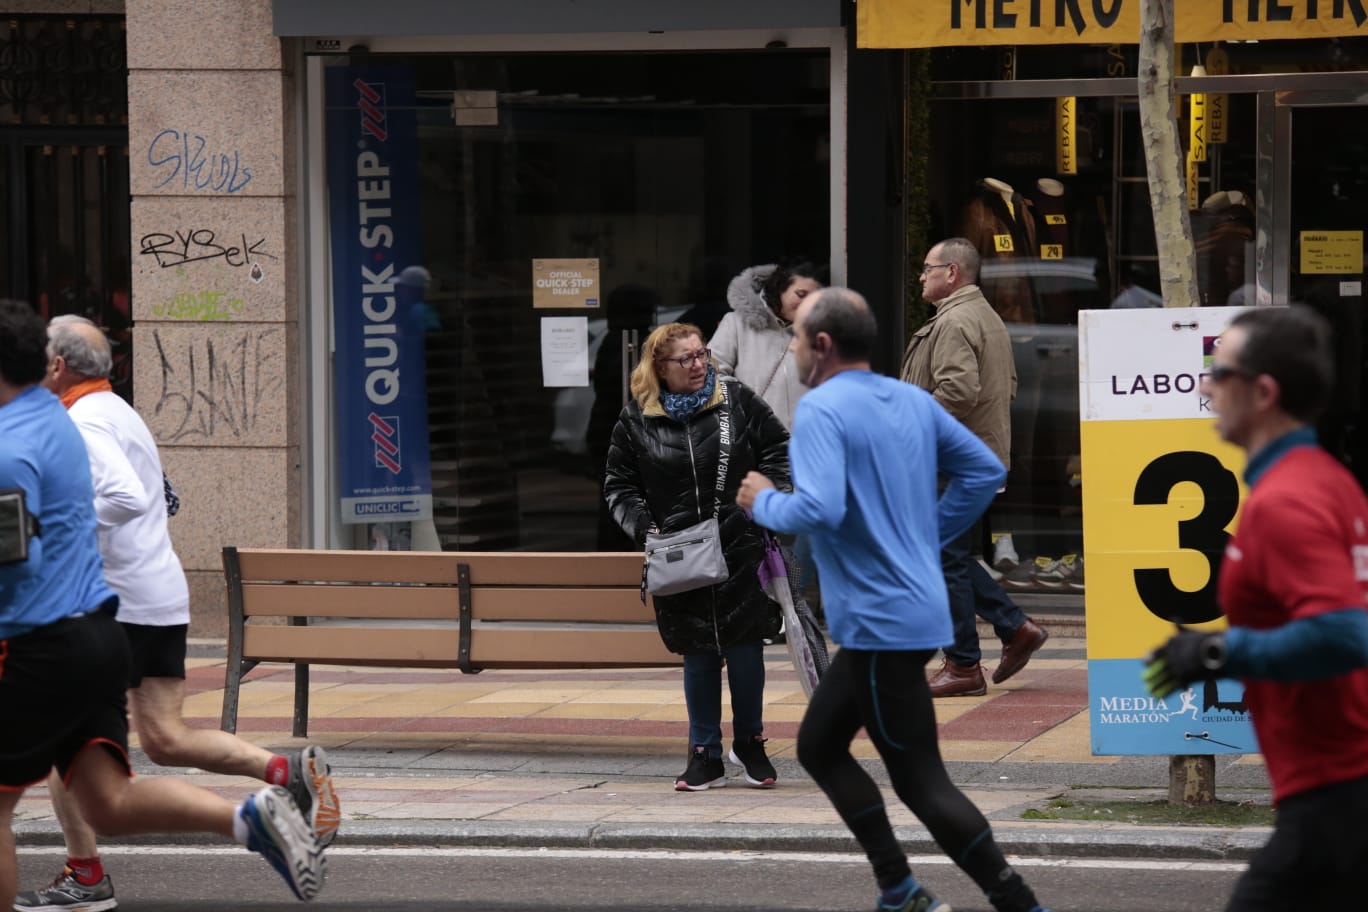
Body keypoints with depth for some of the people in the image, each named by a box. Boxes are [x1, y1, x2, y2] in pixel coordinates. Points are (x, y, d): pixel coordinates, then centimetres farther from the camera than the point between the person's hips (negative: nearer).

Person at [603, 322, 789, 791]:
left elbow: (778, 449, 8)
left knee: (745, 646, 1)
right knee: (698, 654, 4)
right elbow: (619, 484, 8)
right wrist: (643, 527, -6)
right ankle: (705, 757, 12)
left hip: (740, 547, 0)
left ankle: (750, 744, 19)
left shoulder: (737, 400, 1)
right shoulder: (637, 418, 2)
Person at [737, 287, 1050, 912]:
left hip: (883, 624, -9)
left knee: (920, 782, -4)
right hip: (911, 608, 9)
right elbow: (985, 470, 15)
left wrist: (763, 502, -8)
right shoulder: (914, 400, 10)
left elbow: (819, 510, -28)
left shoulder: (821, 410, -16)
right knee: (819, 746, 19)